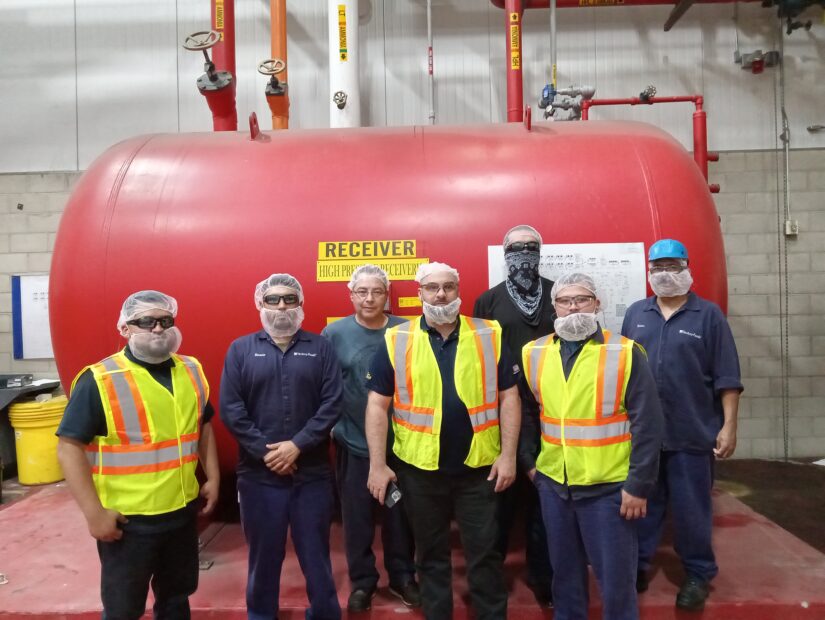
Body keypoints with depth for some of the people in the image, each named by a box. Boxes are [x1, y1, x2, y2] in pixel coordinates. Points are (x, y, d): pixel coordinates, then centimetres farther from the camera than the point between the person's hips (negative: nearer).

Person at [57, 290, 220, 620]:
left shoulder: (191, 371, 2)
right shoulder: (100, 380, -15)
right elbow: (69, 446, -14)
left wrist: (213, 478, 9)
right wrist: (93, 512, -17)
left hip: (182, 510, 5)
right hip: (126, 519, -5)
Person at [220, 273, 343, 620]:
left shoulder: (320, 348, 3)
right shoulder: (241, 349, 3)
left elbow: (332, 405, -4)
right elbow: (230, 409, -4)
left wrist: (297, 445, -13)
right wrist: (265, 451, -11)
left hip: (312, 472, 0)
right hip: (258, 474, 0)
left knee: (315, 553, 11)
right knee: (264, 555, 14)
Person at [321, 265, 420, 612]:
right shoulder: (334, 334, -5)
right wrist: (330, 425, -3)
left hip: (399, 442, 1)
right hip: (353, 443, 0)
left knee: (399, 514, 14)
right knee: (356, 517, 12)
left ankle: (402, 577, 35)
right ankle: (362, 581, 33)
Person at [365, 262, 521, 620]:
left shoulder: (490, 335, -2)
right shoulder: (396, 341, -3)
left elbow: (508, 397, 1)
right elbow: (377, 404, -2)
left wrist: (508, 455, -4)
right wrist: (377, 464, -6)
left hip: (479, 466, 0)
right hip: (419, 468, 1)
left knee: (484, 553, 12)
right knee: (430, 554, 17)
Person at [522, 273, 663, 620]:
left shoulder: (625, 353, -9)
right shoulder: (534, 354, 2)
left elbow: (647, 424, -10)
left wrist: (638, 486, -11)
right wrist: (528, 461, 7)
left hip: (608, 487, -3)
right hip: (552, 484, 4)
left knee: (615, 577, 9)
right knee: (564, 571, 19)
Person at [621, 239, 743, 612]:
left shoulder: (709, 315, -2)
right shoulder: (635, 314, 7)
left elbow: (726, 378, -3)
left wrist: (729, 425, -7)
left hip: (691, 434, -3)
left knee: (691, 508, 8)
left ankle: (698, 574, 27)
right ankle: (636, 566, 29)